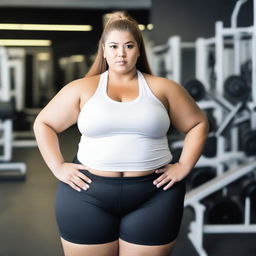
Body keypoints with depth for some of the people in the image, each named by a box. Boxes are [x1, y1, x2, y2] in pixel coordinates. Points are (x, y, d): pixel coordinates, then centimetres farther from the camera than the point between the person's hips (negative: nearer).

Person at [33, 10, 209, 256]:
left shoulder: (163, 88, 5)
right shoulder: (81, 89, 4)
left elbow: (198, 124, 12)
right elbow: (43, 124, 10)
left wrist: (184, 166, 1)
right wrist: (58, 167, -1)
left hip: (154, 196, 0)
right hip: (88, 195, 0)